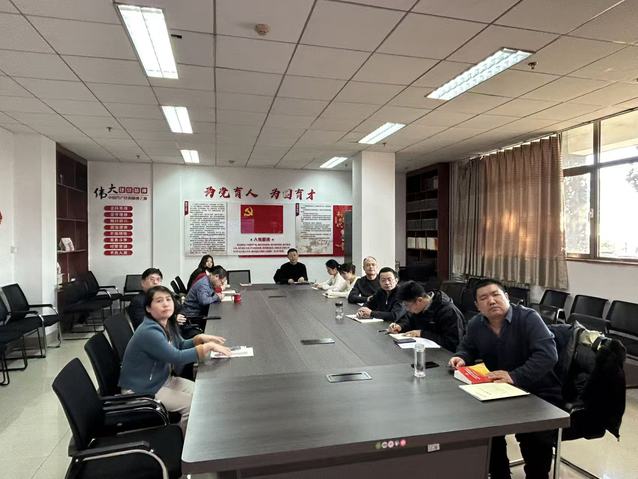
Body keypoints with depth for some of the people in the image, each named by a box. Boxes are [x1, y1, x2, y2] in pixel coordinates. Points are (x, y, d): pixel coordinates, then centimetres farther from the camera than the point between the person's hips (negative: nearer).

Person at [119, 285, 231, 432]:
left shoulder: (167, 324, -2)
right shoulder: (149, 332, -30)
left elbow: (180, 346, 11)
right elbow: (177, 357, -33)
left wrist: (200, 338, -7)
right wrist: (207, 347, -30)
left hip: (163, 379, 9)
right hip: (141, 391, -9)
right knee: (192, 404, -12)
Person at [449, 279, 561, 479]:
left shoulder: (528, 318, -17)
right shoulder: (475, 324, 1)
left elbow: (548, 354, -28)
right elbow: (467, 348, 19)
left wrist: (514, 377, -38)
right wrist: (461, 358, -5)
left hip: (540, 394, -5)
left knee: (535, 438, -26)